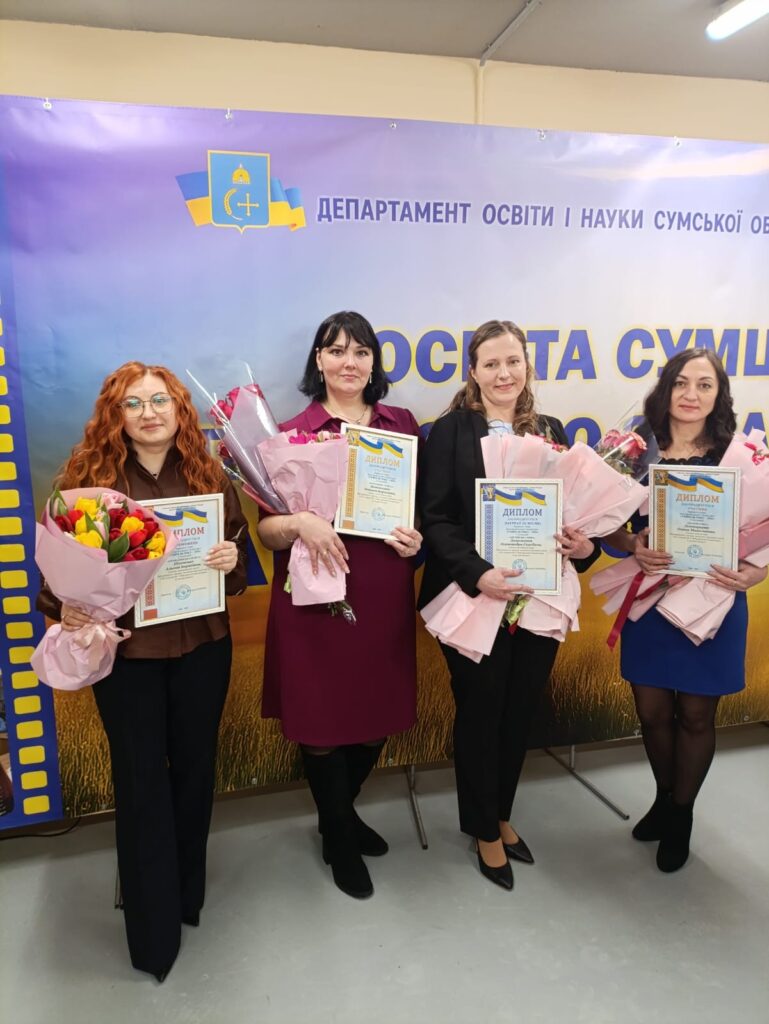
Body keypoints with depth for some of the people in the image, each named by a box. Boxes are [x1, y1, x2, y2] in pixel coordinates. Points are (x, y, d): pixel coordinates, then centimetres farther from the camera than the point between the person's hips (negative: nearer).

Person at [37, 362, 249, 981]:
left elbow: (238, 559, 6)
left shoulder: (209, 476, 0)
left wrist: (232, 561, -16)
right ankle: (153, 931, 27)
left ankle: (187, 893, 42)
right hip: (124, 650, -2)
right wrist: (65, 609, -22)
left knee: (194, 767, 16)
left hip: (202, 646, 3)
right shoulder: (87, 476, -7)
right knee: (141, 780, 7)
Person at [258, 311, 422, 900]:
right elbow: (267, 530, -3)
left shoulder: (403, 425, 6)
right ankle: (340, 843, 34)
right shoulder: (293, 433, -3)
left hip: (385, 592, 3)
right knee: (321, 719, 7)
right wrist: (300, 522, -24)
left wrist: (418, 537, -6)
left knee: (380, 713, 14)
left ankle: (342, 815, 44)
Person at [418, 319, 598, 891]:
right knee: (480, 715, 11)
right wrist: (477, 574, -26)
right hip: (474, 597, -4)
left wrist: (587, 546, -12)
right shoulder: (451, 431, -6)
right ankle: (484, 830, 34)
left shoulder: (551, 431, 7)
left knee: (521, 712, 17)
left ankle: (501, 815, 41)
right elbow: (436, 518, -12)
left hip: (539, 598, 5)